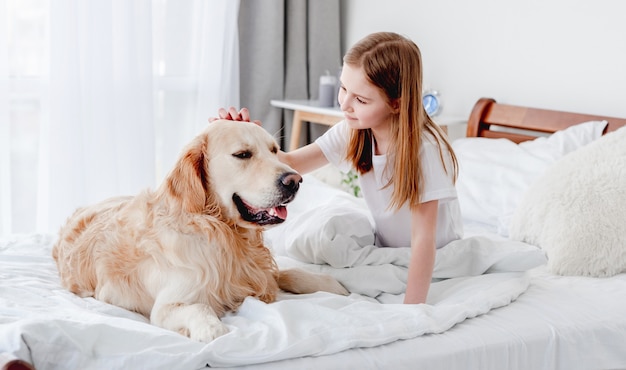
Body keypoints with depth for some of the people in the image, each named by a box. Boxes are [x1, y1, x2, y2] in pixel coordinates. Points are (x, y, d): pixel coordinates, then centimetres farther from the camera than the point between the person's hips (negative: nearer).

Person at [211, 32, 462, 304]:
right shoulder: (353, 132, -12)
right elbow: (291, 163, -9)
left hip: (438, 259, -5)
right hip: (385, 250, 6)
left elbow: (423, 239, -31)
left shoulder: (424, 148, -29)